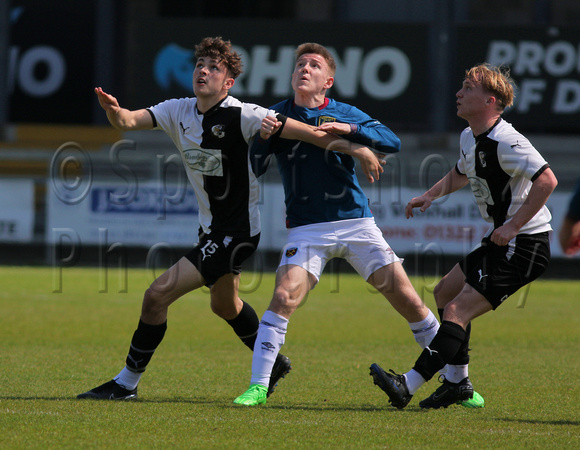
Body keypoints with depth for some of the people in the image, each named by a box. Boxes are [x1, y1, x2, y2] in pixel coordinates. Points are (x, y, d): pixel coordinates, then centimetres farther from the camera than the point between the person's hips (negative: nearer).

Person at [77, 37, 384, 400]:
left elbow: (304, 131, -21)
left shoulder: (242, 116, -20)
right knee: (224, 305, 30)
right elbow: (128, 121, -9)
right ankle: (273, 363, 53)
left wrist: (355, 149, -27)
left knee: (158, 295, -14)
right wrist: (113, 109, -33)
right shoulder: (179, 112, 0)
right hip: (212, 229, 9)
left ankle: (127, 383, -3)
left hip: (236, 231, -9)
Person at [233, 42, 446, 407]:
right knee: (284, 297, -21)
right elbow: (255, 169, 0)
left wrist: (349, 130, -18)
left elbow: (393, 142, -5)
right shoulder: (279, 116, 5)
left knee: (408, 300, -2)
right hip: (307, 229, -1)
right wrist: (263, 138, -18)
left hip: (356, 222, 1)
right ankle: (258, 386, -13)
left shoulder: (346, 115, 5)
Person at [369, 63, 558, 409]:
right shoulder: (469, 138, 10)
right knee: (446, 292, 20)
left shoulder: (505, 141, -21)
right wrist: (431, 195, 15)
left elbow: (547, 180, -29)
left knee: (458, 310, -16)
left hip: (524, 245, -11)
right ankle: (459, 383, 23)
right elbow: (460, 174, 32)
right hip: (503, 241, 11)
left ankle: (408, 386, -20)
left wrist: (514, 226, -27)